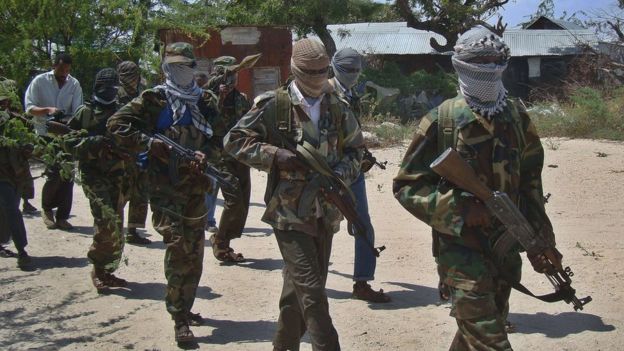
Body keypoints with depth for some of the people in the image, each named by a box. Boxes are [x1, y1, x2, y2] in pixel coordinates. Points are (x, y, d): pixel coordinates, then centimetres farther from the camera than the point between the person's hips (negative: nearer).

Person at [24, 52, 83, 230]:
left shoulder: (74, 84, 3)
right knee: (54, 174, -11)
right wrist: (48, 110, -23)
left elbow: (78, 112, -2)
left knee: (68, 175, 0)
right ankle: (47, 209, 14)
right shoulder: (40, 81, -2)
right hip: (46, 134, -3)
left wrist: (67, 120, -24)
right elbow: (29, 108, -6)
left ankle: (62, 216, 9)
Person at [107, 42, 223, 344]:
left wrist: (205, 154, -9)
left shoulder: (205, 102, 12)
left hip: (196, 187, 5)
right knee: (178, 250, -12)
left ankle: (185, 308, 29)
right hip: (166, 188, -5)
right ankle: (179, 319, -6)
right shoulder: (153, 100, 0)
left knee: (194, 254, 12)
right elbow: (117, 125, -4)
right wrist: (150, 143, -14)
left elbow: (219, 139, 12)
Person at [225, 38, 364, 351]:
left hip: (326, 213, 5)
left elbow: (355, 147, 17)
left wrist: (341, 172, -4)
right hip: (289, 212, -5)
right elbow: (234, 140, -5)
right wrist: (275, 155, -17)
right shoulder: (274, 105, -7)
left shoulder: (337, 107, 7)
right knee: (311, 290, -9)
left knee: (298, 287, 15)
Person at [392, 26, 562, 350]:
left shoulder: (517, 118, 4)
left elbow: (530, 182, 13)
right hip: (462, 250, -5)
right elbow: (406, 186, -7)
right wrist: (460, 208, -19)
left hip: (506, 248, 5)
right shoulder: (441, 122, -9)